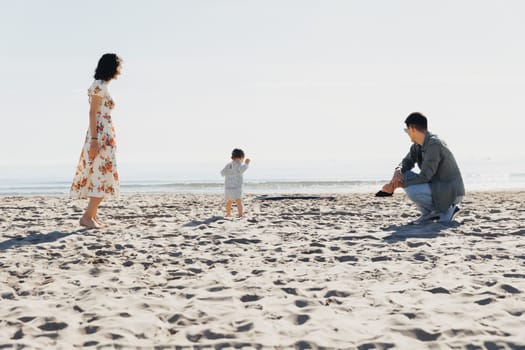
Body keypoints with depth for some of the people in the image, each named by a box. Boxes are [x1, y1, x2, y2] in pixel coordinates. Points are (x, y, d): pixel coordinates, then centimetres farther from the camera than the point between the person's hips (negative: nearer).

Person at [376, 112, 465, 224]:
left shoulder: (434, 144, -25)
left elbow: (424, 177, -28)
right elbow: (406, 162, 11)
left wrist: (396, 184, -25)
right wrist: (398, 171, -14)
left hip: (451, 192, -9)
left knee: (412, 190, -29)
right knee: (405, 176, 1)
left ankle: (446, 210, -5)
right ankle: (429, 214, 6)